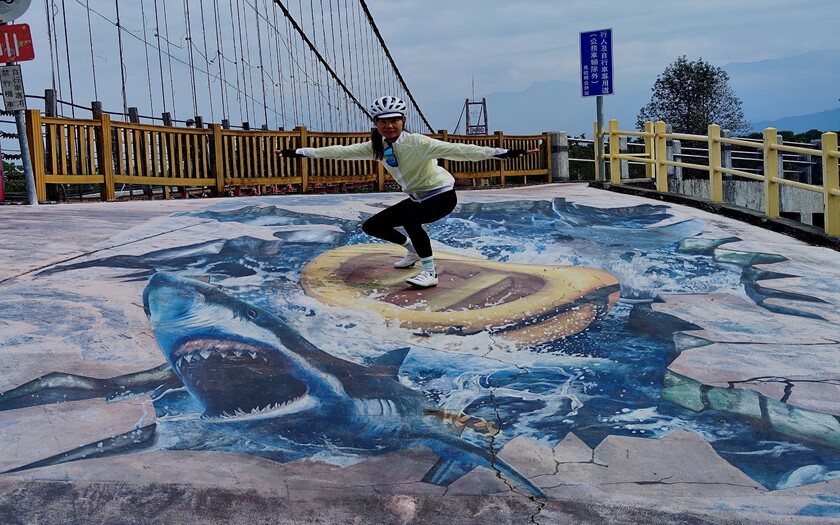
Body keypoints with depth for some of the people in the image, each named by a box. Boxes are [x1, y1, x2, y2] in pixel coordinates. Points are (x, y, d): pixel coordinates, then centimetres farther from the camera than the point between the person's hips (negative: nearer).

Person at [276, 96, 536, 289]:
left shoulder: (417, 143, -27)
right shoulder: (376, 147, -8)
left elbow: (456, 150, -37)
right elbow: (342, 151, -3)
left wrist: (501, 152, -47)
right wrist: (300, 152, -3)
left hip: (442, 195, -7)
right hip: (417, 198, 8)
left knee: (409, 218, -36)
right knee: (371, 226, 8)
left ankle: (429, 273, -22)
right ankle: (413, 250, 30)